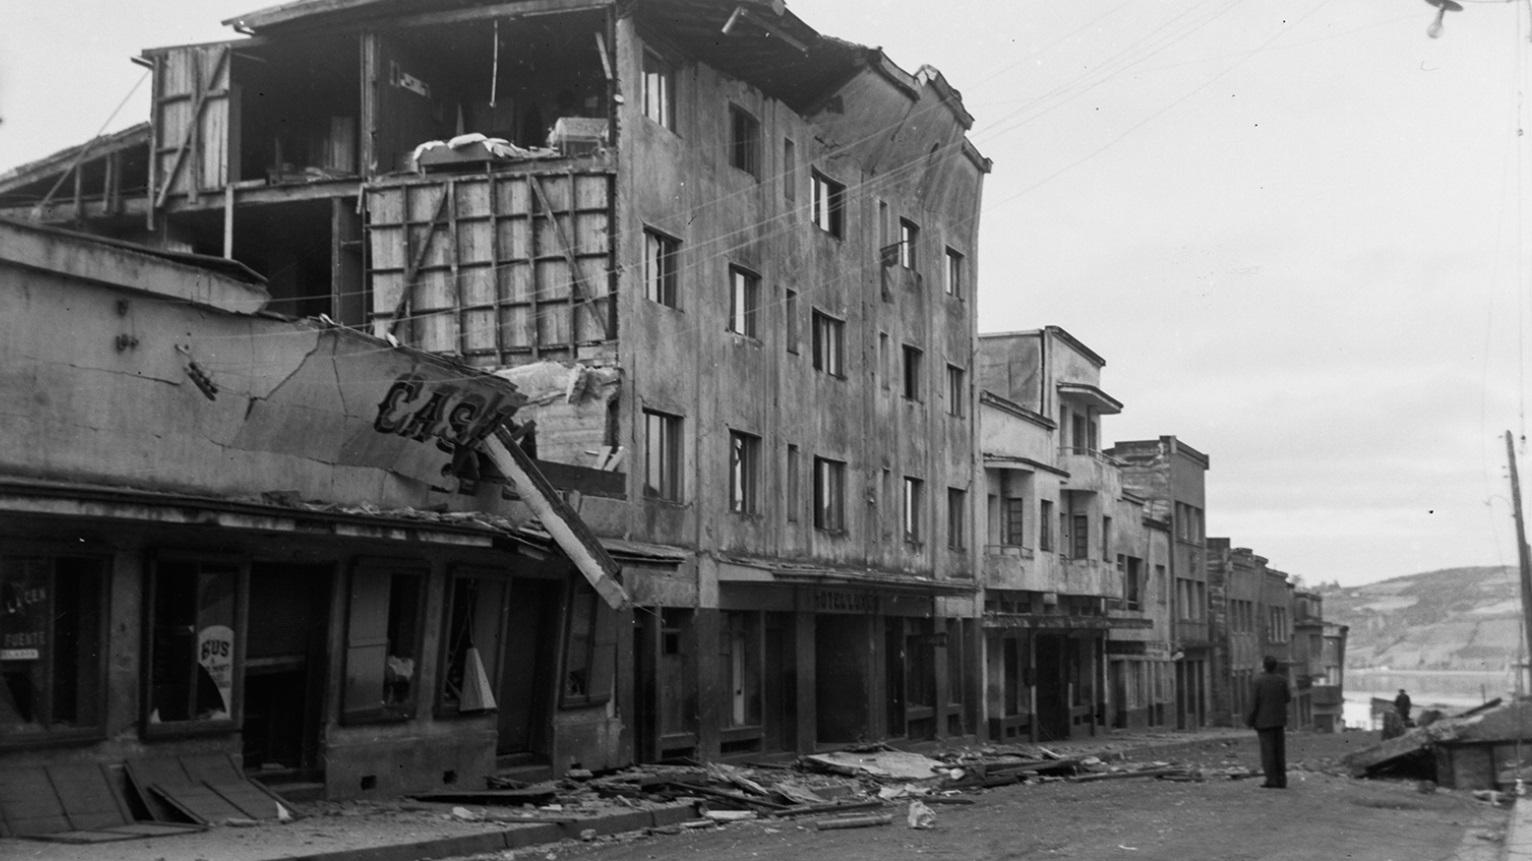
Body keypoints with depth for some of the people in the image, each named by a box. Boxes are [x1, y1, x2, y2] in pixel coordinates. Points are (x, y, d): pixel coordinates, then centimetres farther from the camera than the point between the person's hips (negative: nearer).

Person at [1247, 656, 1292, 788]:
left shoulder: (1258, 681, -12)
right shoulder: (1282, 680, -1)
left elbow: (1254, 702, -12)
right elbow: (1287, 698, 7)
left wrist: (1250, 720, -4)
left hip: (1263, 721, -4)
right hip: (1279, 720, 4)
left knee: (1267, 750, -2)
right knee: (1280, 750, 7)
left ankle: (1271, 780, -6)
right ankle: (1281, 781, 5)